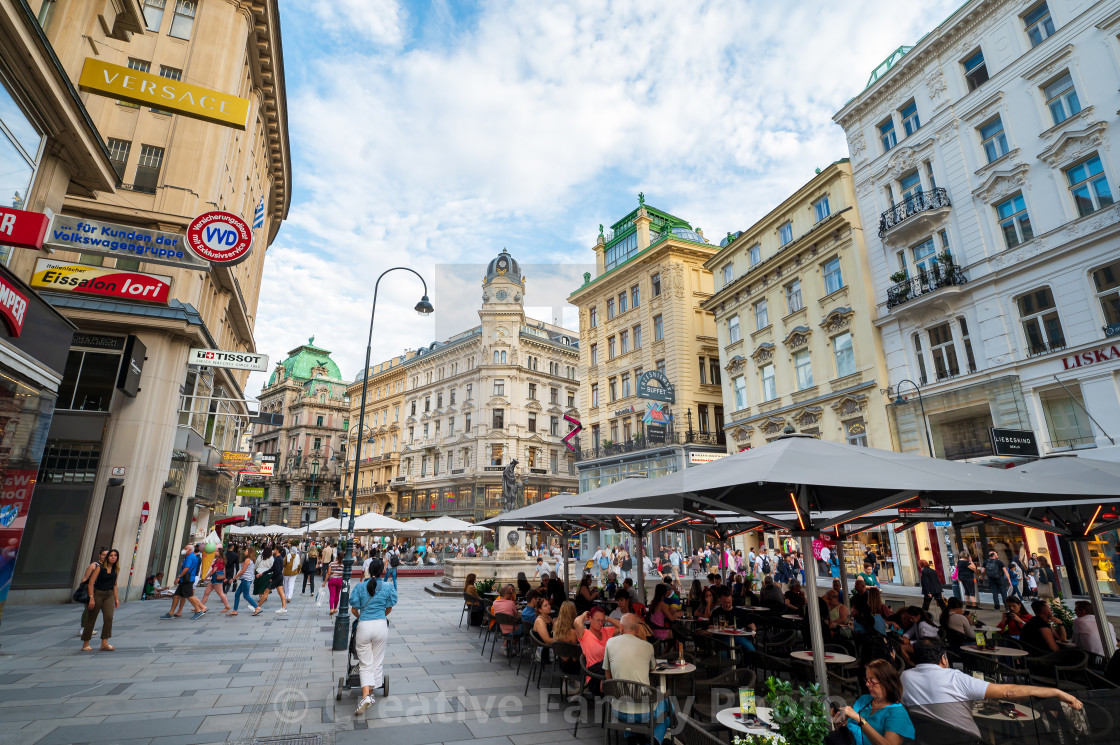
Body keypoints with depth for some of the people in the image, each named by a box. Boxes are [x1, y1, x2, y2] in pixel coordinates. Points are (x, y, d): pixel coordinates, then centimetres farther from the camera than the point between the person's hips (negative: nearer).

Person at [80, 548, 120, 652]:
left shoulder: (116, 569, 8)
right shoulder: (100, 567, -8)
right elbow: (90, 583, -11)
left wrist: (116, 599, 14)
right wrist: (91, 598, -18)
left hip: (109, 595, 4)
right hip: (98, 594, -4)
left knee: (109, 617, -10)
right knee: (91, 619, 4)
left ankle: (104, 643, -7)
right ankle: (85, 644, 18)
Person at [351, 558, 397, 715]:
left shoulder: (360, 587, -1)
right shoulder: (388, 587, -2)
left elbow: (354, 610, 3)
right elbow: (389, 609, 7)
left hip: (363, 626, 0)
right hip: (381, 625, 0)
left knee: (365, 664, 7)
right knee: (377, 662, 15)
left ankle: (366, 696, -10)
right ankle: (371, 694, 22)